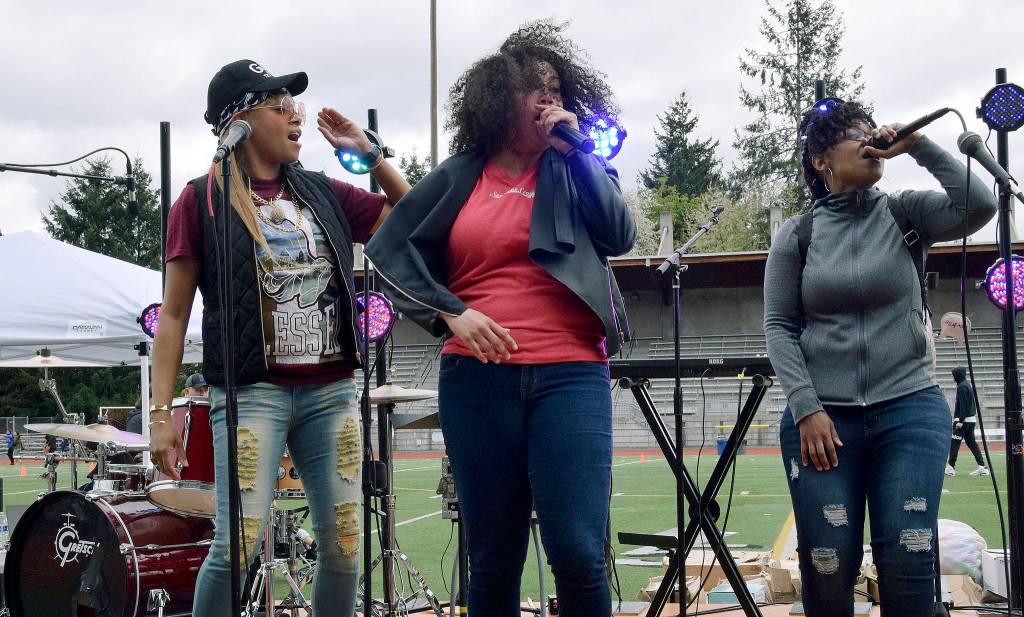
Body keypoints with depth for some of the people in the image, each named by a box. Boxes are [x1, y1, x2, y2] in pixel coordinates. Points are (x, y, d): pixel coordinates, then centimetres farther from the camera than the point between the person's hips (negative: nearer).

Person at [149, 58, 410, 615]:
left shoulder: (323, 194, 13)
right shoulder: (202, 201, 1)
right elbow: (174, 314, 0)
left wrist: (369, 154, 7)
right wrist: (161, 411, -7)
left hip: (332, 391, 4)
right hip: (251, 394, -4)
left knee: (345, 544, 3)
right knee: (239, 543, -14)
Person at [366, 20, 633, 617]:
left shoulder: (579, 171, 11)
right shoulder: (457, 179, 11)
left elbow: (619, 236, -4)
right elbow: (391, 251, 10)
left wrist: (574, 150, -5)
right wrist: (451, 312, -3)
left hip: (570, 374, -1)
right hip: (478, 378, 1)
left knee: (579, 551, -13)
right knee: (494, 557, 6)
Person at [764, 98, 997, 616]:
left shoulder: (903, 213, 7)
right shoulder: (795, 236, 5)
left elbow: (980, 207, -10)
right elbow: (779, 327, 2)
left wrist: (917, 145, -8)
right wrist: (806, 408, -8)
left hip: (910, 407, 1)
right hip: (822, 416, 0)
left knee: (909, 560, -9)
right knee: (828, 564, -4)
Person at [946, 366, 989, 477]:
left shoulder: (962, 386, -13)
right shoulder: (968, 384, 17)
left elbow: (963, 405, -19)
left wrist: (960, 421, -22)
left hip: (964, 419, -10)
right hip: (971, 419, 10)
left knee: (954, 442, -7)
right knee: (971, 442, 9)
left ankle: (950, 467, -7)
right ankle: (982, 467, 4)